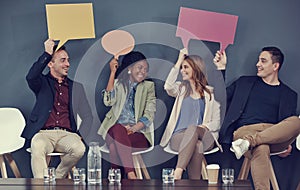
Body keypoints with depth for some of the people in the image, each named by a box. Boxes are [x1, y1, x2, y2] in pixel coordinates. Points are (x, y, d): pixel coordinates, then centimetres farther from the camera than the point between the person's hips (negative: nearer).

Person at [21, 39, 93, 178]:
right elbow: (31, 77, -11)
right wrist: (47, 53, -9)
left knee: (79, 149, -32)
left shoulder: (76, 87, 23)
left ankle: (58, 177, -9)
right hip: (43, 133, -2)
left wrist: (80, 135, 0)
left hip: (67, 134, 2)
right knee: (38, 148, -37)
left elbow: (87, 117, 20)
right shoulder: (42, 83, 15)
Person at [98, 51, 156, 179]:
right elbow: (108, 101, -3)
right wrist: (112, 73, -2)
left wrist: (133, 128, -16)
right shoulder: (118, 83, 19)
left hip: (138, 132, 0)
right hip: (115, 129, 0)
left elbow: (149, 114, 3)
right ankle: (130, 174, -46)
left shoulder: (148, 87, 18)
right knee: (119, 130, -37)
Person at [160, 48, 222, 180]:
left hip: (204, 138, 0)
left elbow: (216, 122, 9)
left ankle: (178, 173, -46)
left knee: (193, 129, -37)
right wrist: (179, 61, -1)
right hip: (179, 138, 1)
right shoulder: (182, 88, 19)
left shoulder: (210, 92, 14)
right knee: (196, 146, -35)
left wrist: (204, 126, -14)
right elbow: (168, 87, -7)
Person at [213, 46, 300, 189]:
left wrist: (287, 145, -5)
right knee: (261, 149, -39)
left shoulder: (288, 94, 21)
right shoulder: (245, 82, 24)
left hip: (273, 135, 1)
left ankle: (249, 141, -41)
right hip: (244, 129, -1)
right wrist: (221, 70, 15)